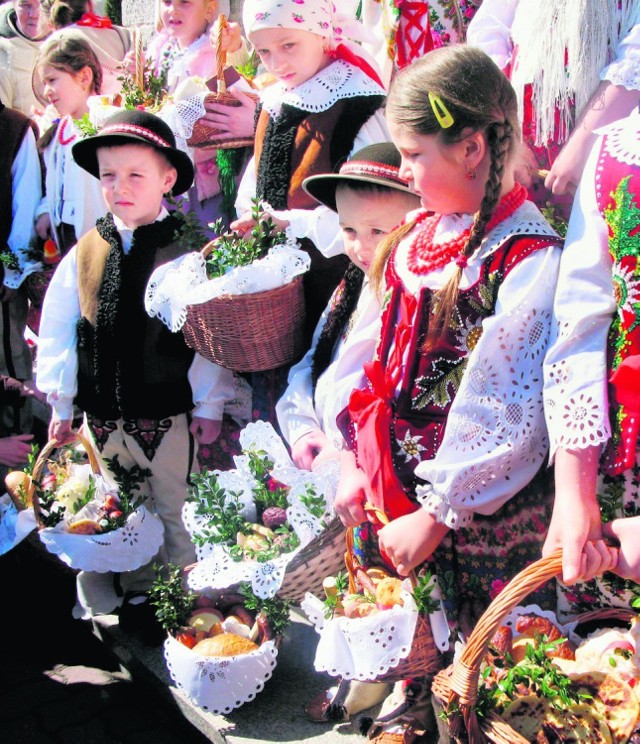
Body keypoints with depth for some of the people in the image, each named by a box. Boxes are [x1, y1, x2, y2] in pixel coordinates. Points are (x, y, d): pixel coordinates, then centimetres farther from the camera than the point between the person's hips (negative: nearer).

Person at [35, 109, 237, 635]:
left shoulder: (186, 254, -11)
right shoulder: (84, 253, -1)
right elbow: (57, 330, 5)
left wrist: (209, 403, -4)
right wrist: (60, 403, 7)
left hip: (167, 414, -4)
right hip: (102, 414, 4)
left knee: (172, 512, 11)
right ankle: (136, 594, 37)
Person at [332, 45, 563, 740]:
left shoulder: (529, 258, -19)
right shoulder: (418, 235, 5)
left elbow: (504, 415, -20)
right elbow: (379, 357, 8)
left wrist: (437, 516, -15)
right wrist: (354, 461, 5)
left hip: (482, 518, -6)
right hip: (394, 487, 6)